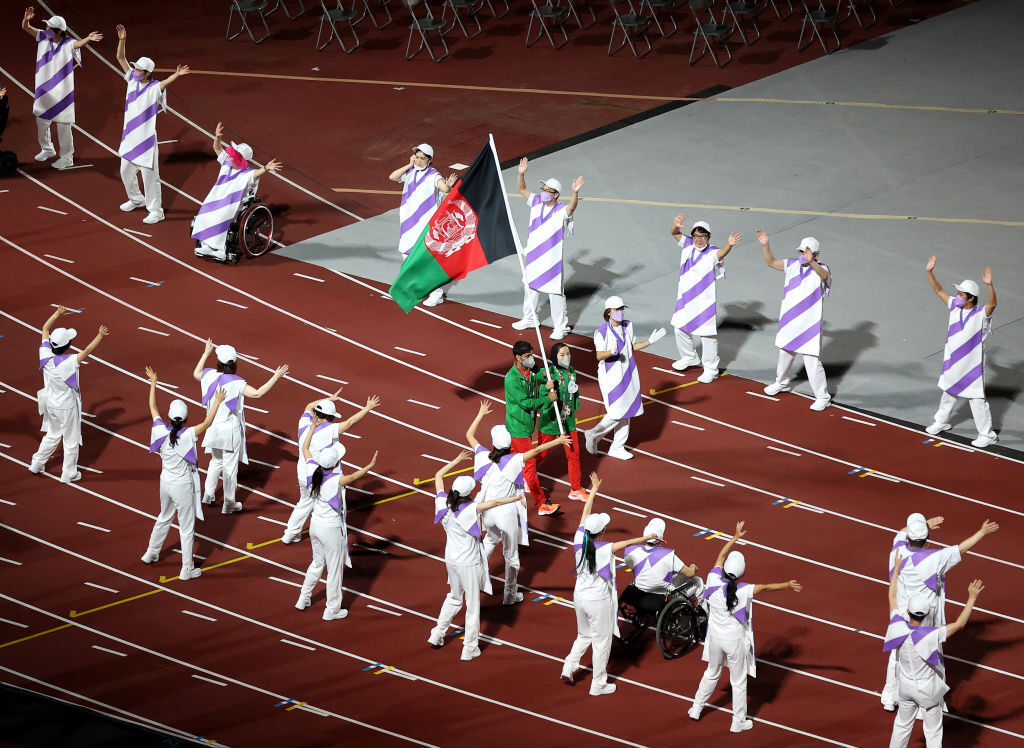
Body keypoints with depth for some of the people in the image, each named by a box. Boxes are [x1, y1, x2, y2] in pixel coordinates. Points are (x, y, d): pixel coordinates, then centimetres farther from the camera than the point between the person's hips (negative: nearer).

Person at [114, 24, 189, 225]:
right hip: (129, 137, 7)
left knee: (149, 175, -2)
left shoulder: (154, 88, -16)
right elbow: (121, 59, 3)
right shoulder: (133, 79, 2)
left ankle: (156, 210, 6)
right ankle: (136, 199, 44)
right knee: (126, 171, 21)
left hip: (146, 139, -7)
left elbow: (165, 82, -37)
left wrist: (176, 75, -57)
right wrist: (122, 40, -9)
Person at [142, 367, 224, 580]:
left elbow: (153, 408, 2)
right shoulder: (187, 435, -24)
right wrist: (217, 402, -32)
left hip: (166, 482, 6)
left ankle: (151, 554, 45)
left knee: (164, 518, 30)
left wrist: (153, 383, 10)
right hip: (183, 486, -6)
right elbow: (206, 423, -35)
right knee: (187, 528, 5)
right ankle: (187, 569, 11)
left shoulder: (162, 431, -10)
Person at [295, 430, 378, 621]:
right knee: (334, 569, 10)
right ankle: (332, 610, 21)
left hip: (315, 525, 7)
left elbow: (305, 448, 6)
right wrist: (370, 466, -61)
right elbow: (352, 477, -49)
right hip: (332, 530, -7)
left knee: (317, 563, 28)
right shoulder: (334, 481, -29)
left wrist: (313, 427, 15)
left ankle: (303, 599, 40)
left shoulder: (314, 471, -10)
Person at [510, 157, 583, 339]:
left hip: (551, 258, -7)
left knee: (555, 292, -1)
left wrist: (575, 192, -55)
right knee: (531, 286, 23)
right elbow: (522, 190, 2)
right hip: (532, 254, 7)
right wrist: (521, 174, -15)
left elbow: (572, 207, -37)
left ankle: (561, 326, 9)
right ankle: (529, 318, 41)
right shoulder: (537, 202, 0)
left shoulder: (561, 210, -17)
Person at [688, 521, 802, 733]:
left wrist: (736, 536, 10)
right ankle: (738, 721, 23)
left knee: (712, 673, 27)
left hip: (716, 637, 4)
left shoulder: (714, 582, -16)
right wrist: (788, 584, 2)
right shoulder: (743, 591, -24)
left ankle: (696, 708, 38)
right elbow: (766, 587, -11)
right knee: (739, 682, 12)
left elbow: (721, 555, -1)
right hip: (736, 640, -3)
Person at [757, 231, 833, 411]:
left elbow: (823, 274, -40)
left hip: (809, 324, -7)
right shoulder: (793, 264, 1)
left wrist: (811, 262, -61)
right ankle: (782, 383, 50)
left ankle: (823, 397, 3)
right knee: (785, 352, 26)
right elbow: (770, 262, 4)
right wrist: (766, 246, -15)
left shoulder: (821, 269, -16)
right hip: (789, 320, 7)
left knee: (811, 360, -9)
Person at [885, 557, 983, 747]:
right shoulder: (931, 636, -32)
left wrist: (897, 567, 3)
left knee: (903, 724, 24)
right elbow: (959, 624, -22)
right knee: (933, 732, 12)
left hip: (905, 687, 4)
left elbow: (892, 597, -7)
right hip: (928, 691, -4)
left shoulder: (899, 629, -20)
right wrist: (971, 599, -15)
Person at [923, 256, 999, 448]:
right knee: (948, 392, 25)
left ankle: (987, 434, 9)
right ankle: (942, 422, 45)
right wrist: (929, 272, -5)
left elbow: (992, 304, -39)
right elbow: (939, 291, 4)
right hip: (952, 363, 7)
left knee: (977, 399, -1)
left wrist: (989, 285, -54)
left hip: (972, 365, -7)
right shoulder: (955, 306, -3)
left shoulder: (980, 313, -20)